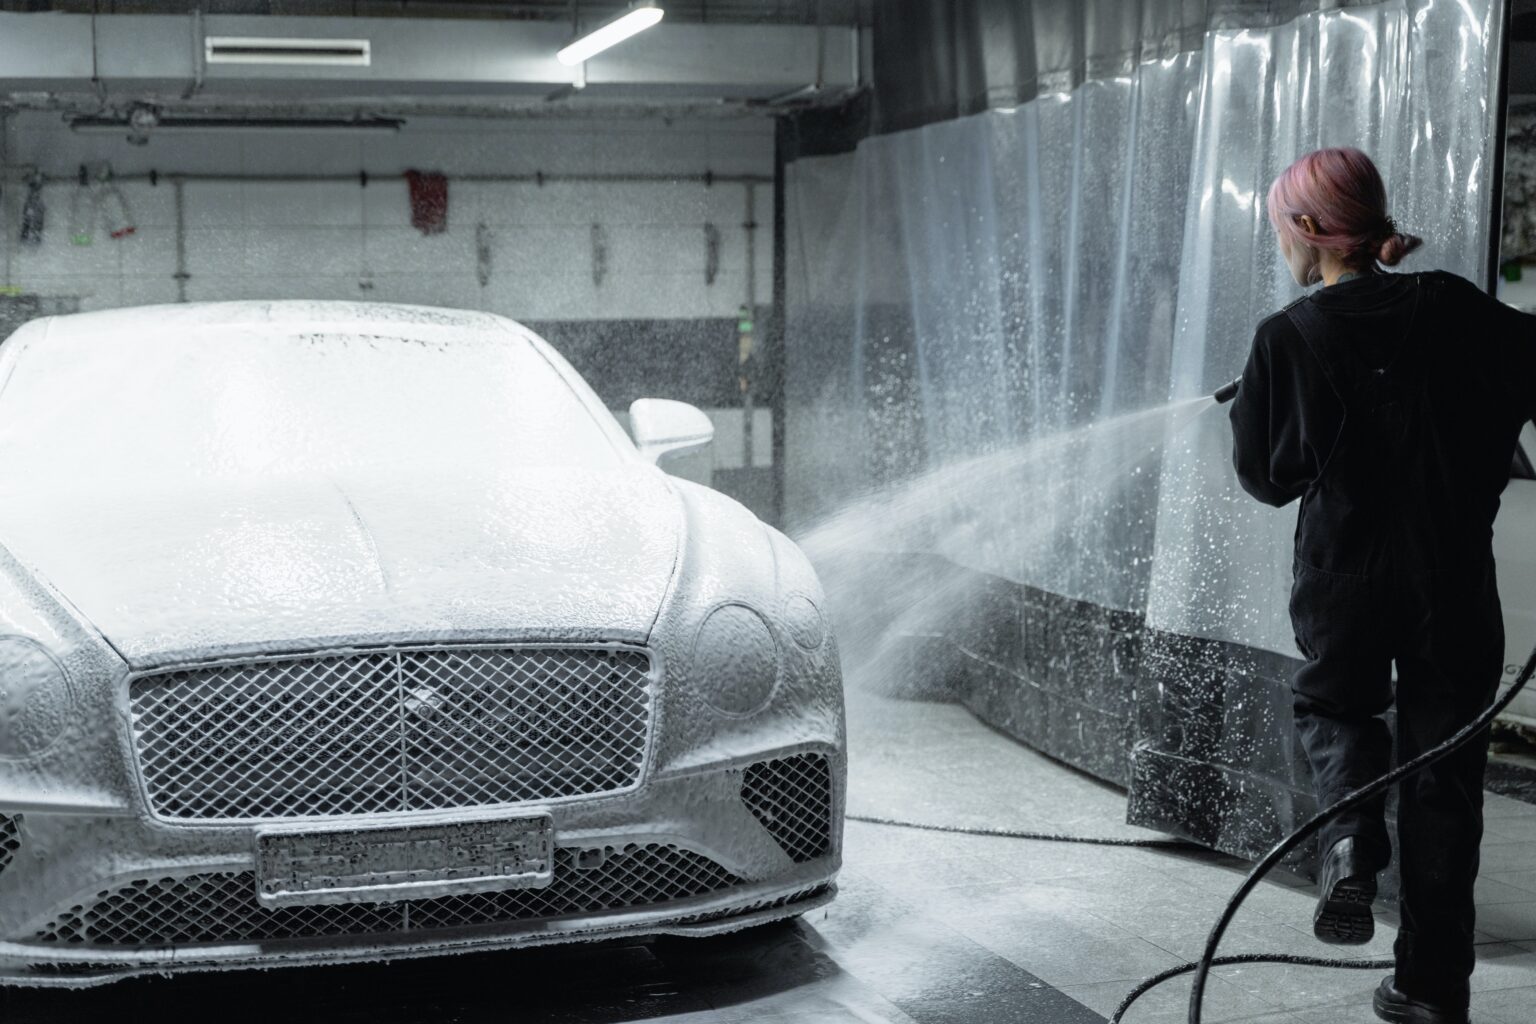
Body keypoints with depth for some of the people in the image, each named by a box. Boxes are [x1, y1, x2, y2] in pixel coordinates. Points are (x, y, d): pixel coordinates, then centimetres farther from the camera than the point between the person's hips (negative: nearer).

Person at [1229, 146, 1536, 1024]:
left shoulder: (1288, 338, -8)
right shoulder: (1455, 309, -4)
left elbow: (1265, 474, 0)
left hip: (1344, 582, -1)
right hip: (1455, 584, 1)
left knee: (1335, 706, 27)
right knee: (1443, 783, 11)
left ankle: (1352, 837, -1)